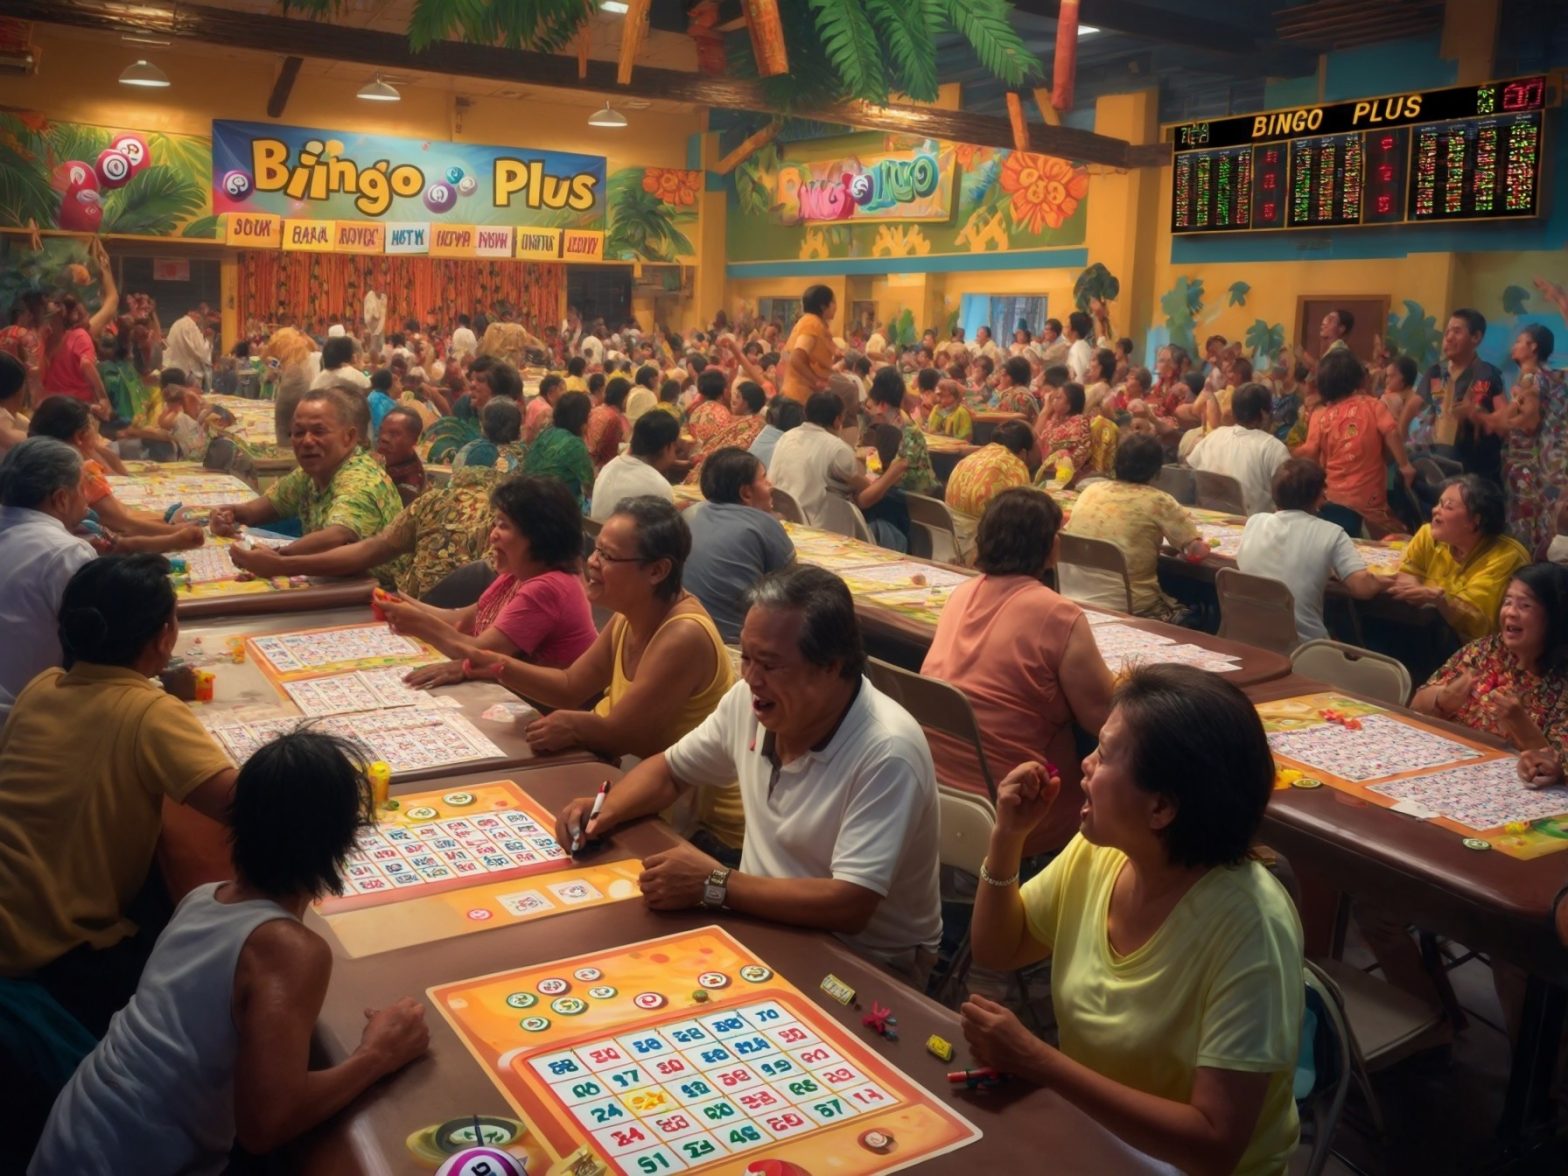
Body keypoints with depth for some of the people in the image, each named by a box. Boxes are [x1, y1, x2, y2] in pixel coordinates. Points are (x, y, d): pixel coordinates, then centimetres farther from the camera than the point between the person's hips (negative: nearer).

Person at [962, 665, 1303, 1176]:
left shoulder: (1248, 926, -26)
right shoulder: (1095, 853, -9)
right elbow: (997, 951, 6)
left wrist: (1038, 1062, -27)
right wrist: (1007, 837, -11)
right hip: (1082, 1132, 5)